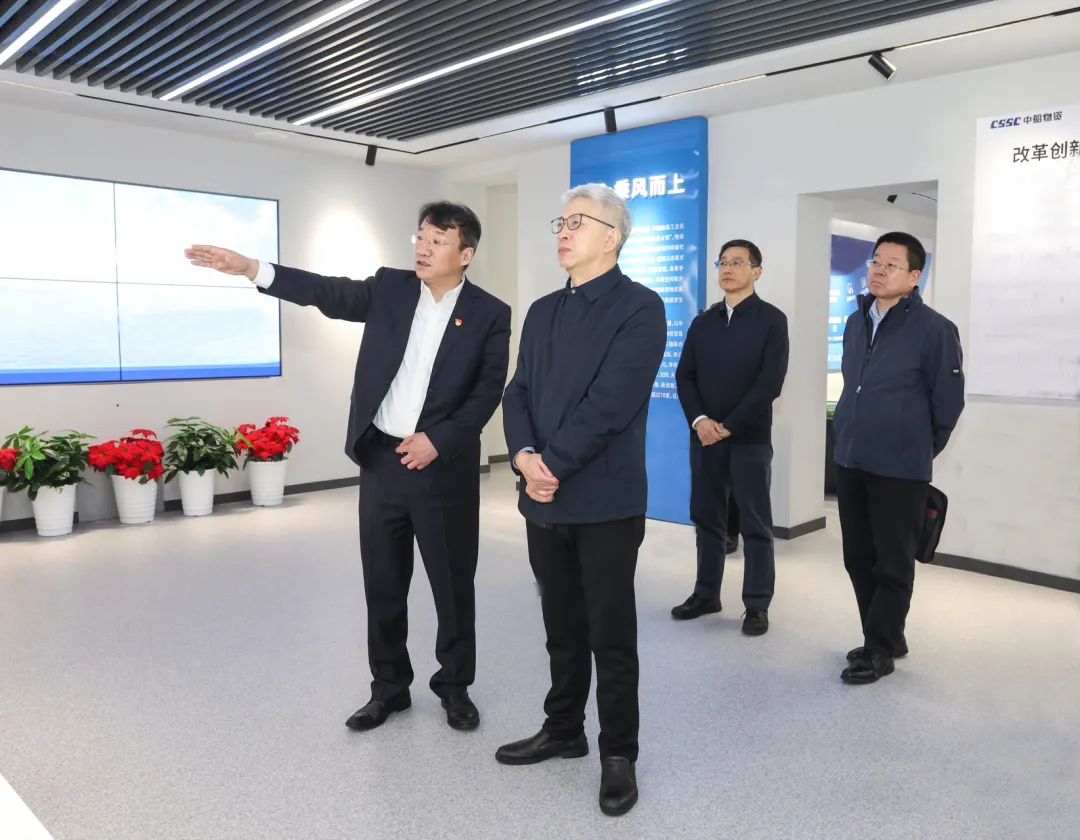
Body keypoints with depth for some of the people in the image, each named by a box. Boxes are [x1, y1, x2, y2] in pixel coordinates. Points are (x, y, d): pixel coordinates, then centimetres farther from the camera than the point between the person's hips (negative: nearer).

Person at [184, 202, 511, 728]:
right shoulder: (390, 289, 5)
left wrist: (437, 441, -15)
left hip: (445, 467, -2)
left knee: (453, 584, 7)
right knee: (383, 584, 11)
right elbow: (327, 292, -4)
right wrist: (249, 268, -14)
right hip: (380, 459, 3)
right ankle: (389, 687, 27)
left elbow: (488, 391, -6)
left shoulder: (489, 314, -3)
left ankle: (455, 686, 26)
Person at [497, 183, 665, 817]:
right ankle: (564, 730, 35)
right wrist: (524, 455, -11)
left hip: (606, 501, -6)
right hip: (546, 500, 6)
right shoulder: (543, 311, 13)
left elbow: (609, 403, -18)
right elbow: (519, 392, 7)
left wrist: (554, 465, -16)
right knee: (562, 628, 18)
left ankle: (619, 754, 23)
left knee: (611, 634, 6)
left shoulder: (640, 308, -9)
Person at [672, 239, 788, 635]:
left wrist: (729, 426, -14)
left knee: (755, 524, 2)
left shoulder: (772, 320, -2)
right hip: (704, 436, 5)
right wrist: (699, 420, -10)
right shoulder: (702, 322, 12)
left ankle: (757, 605, 11)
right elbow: (684, 375, 7)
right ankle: (706, 594, 22)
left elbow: (770, 382, -10)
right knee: (706, 518, 10)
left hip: (750, 438, -4)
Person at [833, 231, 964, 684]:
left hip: (900, 468, -7)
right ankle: (886, 637, 30)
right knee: (858, 558, 13)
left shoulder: (934, 328, -12)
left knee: (893, 564, 5)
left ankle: (879, 649, 18)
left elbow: (948, 401, -5)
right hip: (850, 461, 7)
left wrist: (918, 450, 4)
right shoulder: (855, 322, 8)